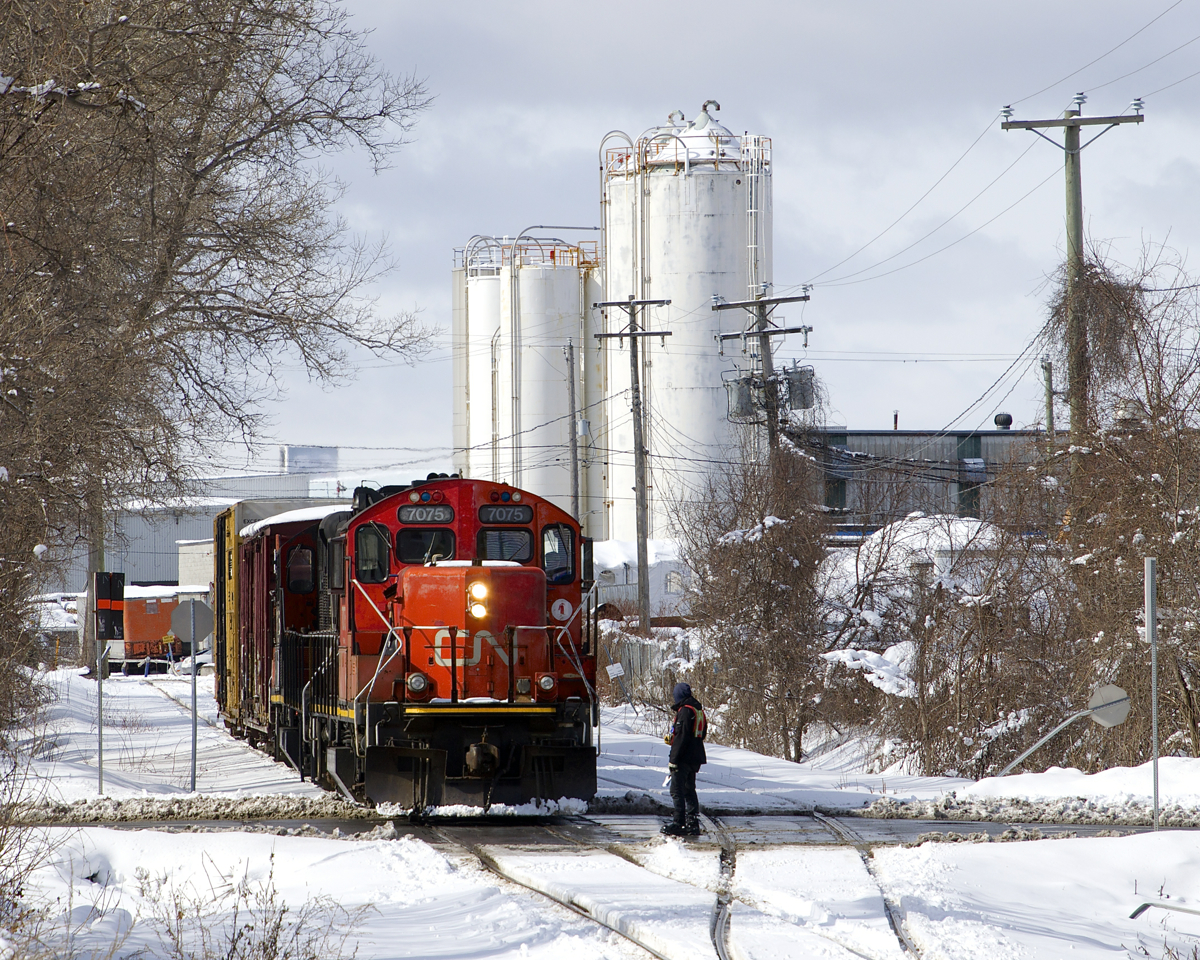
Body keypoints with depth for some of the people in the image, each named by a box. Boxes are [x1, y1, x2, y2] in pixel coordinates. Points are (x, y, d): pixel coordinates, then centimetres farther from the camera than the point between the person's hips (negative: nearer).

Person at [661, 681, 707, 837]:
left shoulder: (685, 711, -15)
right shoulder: (699, 710, 14)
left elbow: (682, 736, -20)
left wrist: (674, 759, -18)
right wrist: (672, 739, 27)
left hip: (684, 758, -9)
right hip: (696, 757, 9)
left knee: (677, 790, -6)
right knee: (689, 790, 14)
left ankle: (679, 823, -8)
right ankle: (693, 824, 13)